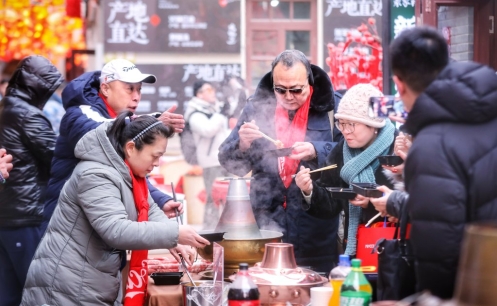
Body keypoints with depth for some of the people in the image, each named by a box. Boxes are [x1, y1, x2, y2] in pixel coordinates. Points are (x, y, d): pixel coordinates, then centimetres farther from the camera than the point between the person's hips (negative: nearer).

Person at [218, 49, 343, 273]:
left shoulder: (331, 106, 2)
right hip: (268, 219, 2)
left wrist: (316, 152, -23)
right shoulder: (257, 107, 9)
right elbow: (231, 164, 11)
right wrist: (242, 145, -12)